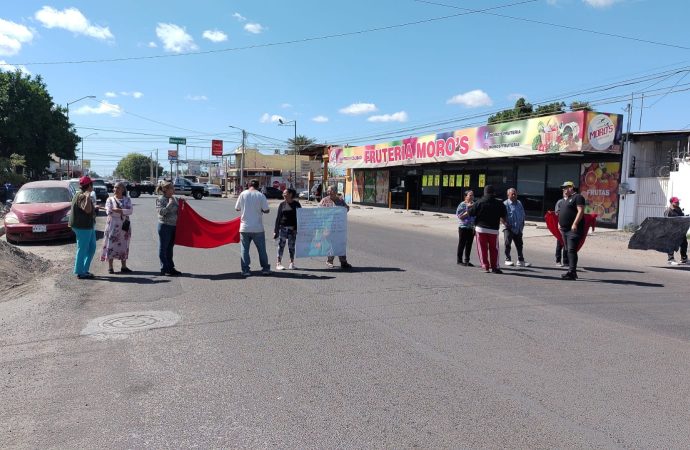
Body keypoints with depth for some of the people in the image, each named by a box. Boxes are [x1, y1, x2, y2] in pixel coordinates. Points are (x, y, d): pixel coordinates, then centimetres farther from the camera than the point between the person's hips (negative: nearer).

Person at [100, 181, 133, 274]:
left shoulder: (127, 199, 6)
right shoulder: (110, 199, 3)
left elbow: (130, 211, -10)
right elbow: (109, 212, -11)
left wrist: (117, 210, -18)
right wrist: (123, 212, -15)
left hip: (124, 226, 2)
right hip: (112, 225, -2)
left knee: (123, 245, 7)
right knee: (111, 244, -2)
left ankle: (124, 266, 14)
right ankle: (110, 267, 5)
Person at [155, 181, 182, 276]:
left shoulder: (174, 198, 10)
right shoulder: (160, 199, -8)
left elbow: (178, 210, 17)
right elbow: (161, 212, -18)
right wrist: (169, 204, -17)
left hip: (173, 226, 7)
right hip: (165, 226, -7)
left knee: (170, 248, 15)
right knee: (163, 248, 2)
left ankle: (170, 267, 23)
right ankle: (164, 269, 8)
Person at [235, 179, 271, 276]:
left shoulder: (243, 194, -2)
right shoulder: (261, 195, -6)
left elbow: (237, 208, 5)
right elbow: (266, 210, -8)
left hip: (244, 227, 1)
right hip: (258, 228, -1)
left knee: (244, 249, 8)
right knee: (262, 249, 11)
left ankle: (245, 270, 5)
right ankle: (265, 268, 16)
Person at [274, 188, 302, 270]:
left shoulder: (296, 204, 1)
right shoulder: (282, 204, 4)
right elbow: (278, 217, 5)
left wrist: (298, 228, -5)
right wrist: (276, 230, 1)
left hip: (293, 228, -1)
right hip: (283, 227, 1)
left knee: (291, 245, 6)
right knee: (281, 245, -2)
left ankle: (292, 262, 18)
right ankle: (279, 263, 4)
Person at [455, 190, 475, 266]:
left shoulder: (474, 204, 10)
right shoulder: (462, 205, -8)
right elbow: (460, 216, -15)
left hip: (471, 228, 6)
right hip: (463, 228, -6)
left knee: (469, 245, 9)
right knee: (462, 244, 2)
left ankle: (466, 260, 17)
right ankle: (460, 260, 10)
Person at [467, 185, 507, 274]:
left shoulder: (479, 203, -6)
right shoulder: (499, 204, 0)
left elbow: (470, 213, -1)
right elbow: (503, 218, 6)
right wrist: (504, 223, 27)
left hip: (480, 229, -1)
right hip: (494, 230, 1)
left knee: (482, 249, 6)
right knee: (494, 249, 11)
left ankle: (485, 266, 5)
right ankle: (494, 267, 11)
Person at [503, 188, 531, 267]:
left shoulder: (519, 203, 12)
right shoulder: (505, 204, -8)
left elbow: (523, 215, 18)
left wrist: (522, 224, 9)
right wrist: (507, 224, -17)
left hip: (518, 229, 6)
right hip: (509, 228, -6)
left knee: (519, 245, 9)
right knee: (507, 244, 0)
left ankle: (520, 260, 16)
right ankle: (508, 260, 12)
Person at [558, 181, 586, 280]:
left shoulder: (577, 197, -6)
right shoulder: (566, 199, 23)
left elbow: (581, 211, -17)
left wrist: (575, 224, -24)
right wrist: (559, 223, 16)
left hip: (573, 229, -10)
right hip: (565, 229, 10)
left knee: (571, 250, -15)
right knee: (568, 250, 11)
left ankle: (571, 272, -18)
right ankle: (572, 271, 17)